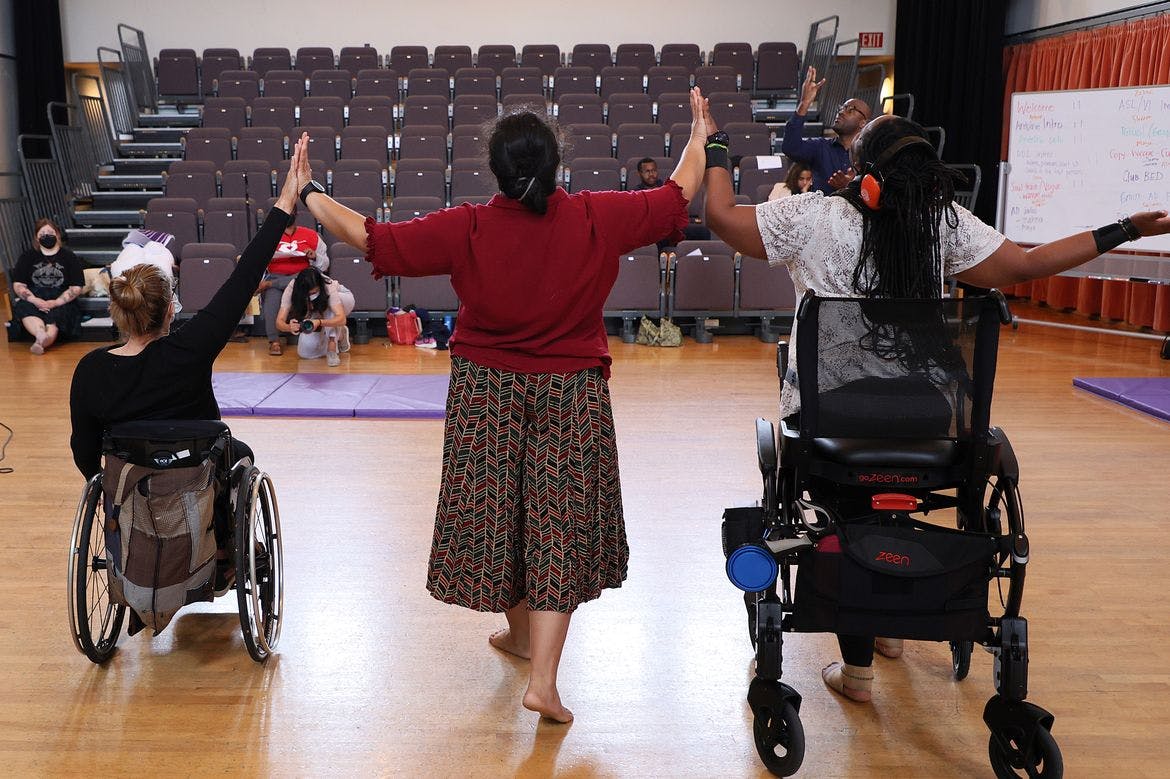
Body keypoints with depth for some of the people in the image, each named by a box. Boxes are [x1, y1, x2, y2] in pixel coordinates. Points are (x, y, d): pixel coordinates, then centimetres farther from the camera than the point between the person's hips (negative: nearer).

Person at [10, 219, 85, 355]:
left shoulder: (69, 257, 9)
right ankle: (41, 334, -56)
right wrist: (35, 300, -12)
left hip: (60, 301, -2)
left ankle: (40, 341, -58)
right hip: (34, 299, 2)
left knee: (54, 316, -35)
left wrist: (56, 302, -14)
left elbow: (76, 288, 2)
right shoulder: (27, 257, 16)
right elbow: (18, 285, 8)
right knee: (23, 308, -34)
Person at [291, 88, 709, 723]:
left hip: (487, 392, 1)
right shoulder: (596, 218, -11)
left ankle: (520, 630, 39)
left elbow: (370, 239, -10)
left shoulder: (467, 229, -13)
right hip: (571, 395, 0)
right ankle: (542, 680, 0)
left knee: (496, 511, 19)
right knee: (559, 525, 4)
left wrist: (308, 191, 4)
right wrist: (700, 132, 20)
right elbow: (679, 195, 2)